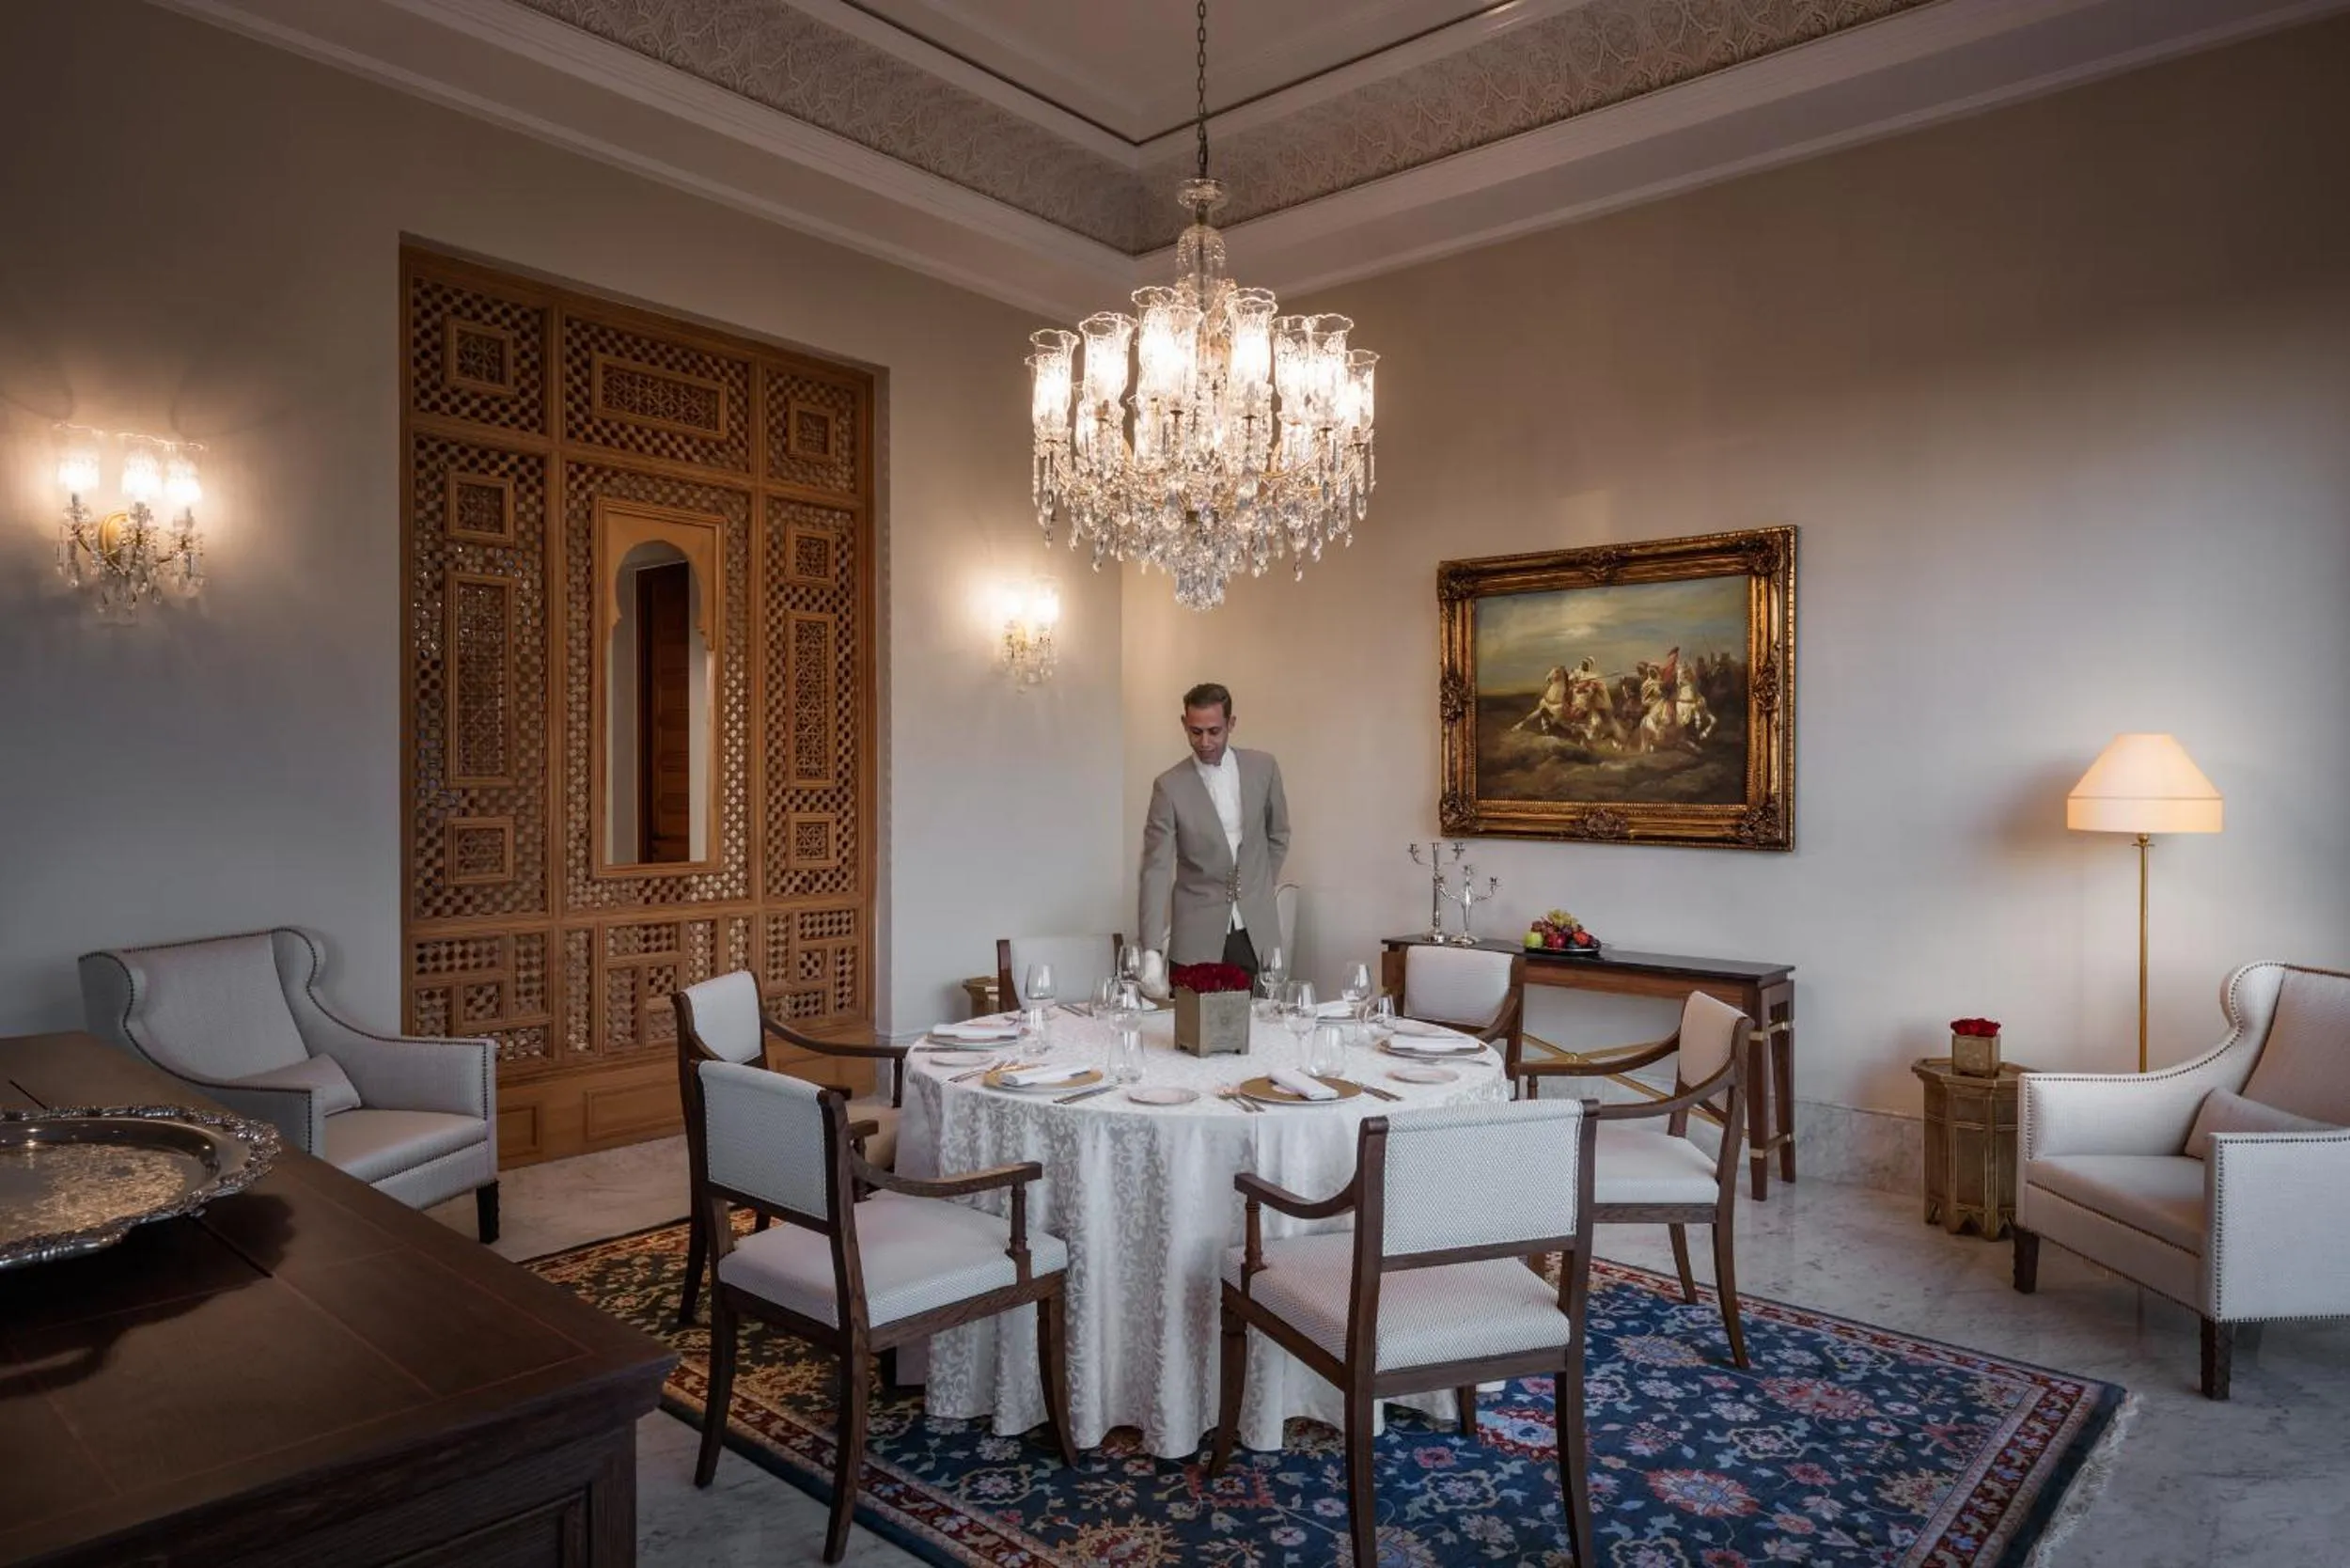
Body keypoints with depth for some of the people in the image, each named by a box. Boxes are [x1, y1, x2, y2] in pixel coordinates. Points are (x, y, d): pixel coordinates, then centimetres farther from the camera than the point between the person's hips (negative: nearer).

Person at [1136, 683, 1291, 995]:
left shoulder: (1263, 768, 2)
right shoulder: (1170, 786, -7)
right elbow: (1156, 870, -11)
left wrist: (1259, 890, 12)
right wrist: (1151, 952, -19)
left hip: (1257, 932, 2)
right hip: (1197, 937, -2)